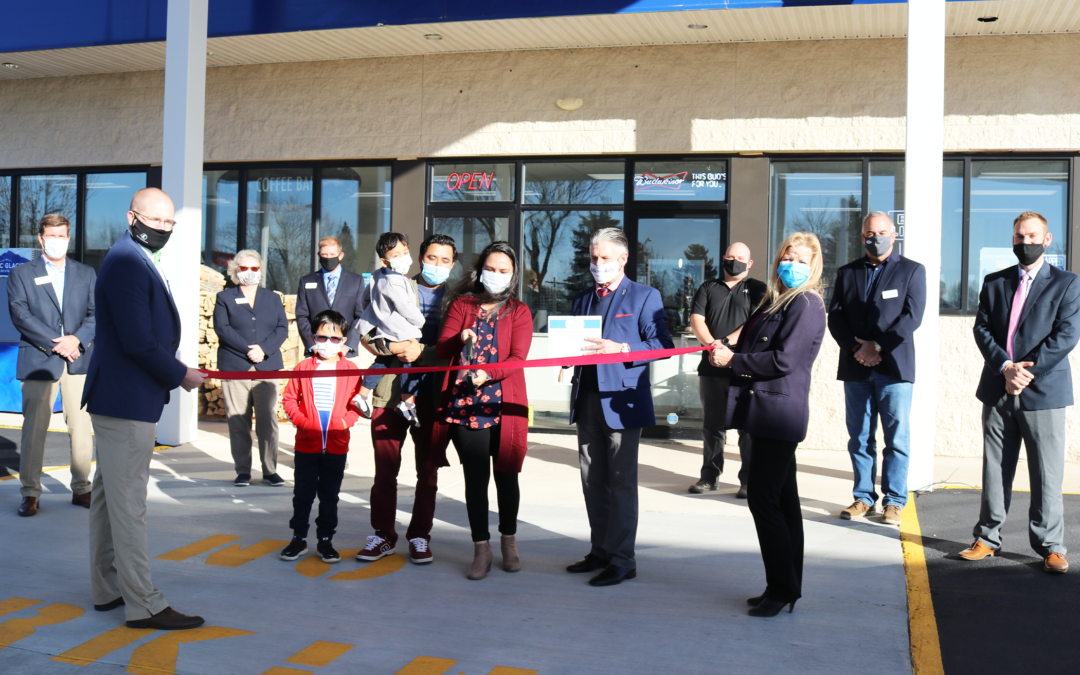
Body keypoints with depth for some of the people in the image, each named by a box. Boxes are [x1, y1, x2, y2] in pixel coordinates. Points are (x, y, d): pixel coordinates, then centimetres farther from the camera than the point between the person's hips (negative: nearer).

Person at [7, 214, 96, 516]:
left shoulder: (86, 274, 15)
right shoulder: (21, 274, 7)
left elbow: (96, 313, 7)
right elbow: (20, 314, -5)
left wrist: (78, 339, -12)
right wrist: (54, 343, -14)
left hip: (79, 360, 2)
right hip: (38, 362, -2)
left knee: (81, 427, 3)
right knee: (34, 428, -2)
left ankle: (81, 488, 13)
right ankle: (30, 493, 8)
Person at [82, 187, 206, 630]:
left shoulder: (139, 261, 15)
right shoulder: (127, 264, -19)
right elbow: (138, 342, -24)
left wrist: (172, 369, 8)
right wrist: (180, 375, -12)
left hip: (120, 398, 11)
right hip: (126, 402, -11)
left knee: (109, 495, 17)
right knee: (128, 502, -5)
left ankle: (108, 589, 29)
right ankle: (143, 605, 1)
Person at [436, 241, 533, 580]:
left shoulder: (519, 312, 8)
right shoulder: (461, 305, 12)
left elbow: (518, 357, -5)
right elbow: (442, 348, 3)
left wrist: (488, 373, -23)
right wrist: (460, 339, -20)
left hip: (505, 405, 0)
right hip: (464, 403, 1)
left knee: (506, 474, 7)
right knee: (475, 476, -1)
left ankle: (509, 542, 25)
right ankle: (481, 549, 8)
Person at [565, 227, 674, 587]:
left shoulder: (645, 297, 0)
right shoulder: (581, 300, 19)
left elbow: (661, 345, -7)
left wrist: (620, 349, -20)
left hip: (622, 399, -6)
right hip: (587, 400, 6)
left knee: (622, 482, -3)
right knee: (593, 481, 10)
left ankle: (622, 559, 4)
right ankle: (601, 551, 21)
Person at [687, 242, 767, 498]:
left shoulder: (757, 289, 6)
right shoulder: (708, 288, 16)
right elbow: (696, 319, 3)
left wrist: (728, 342, -19)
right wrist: (712, 344, -15)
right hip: (712, 367, 3)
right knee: (712, 425, 9)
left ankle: (749, 480, 4)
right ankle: (710, 476, 16)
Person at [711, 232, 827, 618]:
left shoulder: (806, 304, -10)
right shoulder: (775, 301, 19)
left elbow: (783, 360, -18)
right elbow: (755, 349, 22)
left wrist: (733, 360, -11)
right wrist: (727, 355, 2)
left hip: (780, 410, -9)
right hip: (767, 412, 9)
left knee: (763, 497, -9)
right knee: (782, 499, 13)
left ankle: (782, 588, 1)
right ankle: (786, 587, 20)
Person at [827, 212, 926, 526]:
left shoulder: (912, 271, 6)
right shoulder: (847, 273, 14)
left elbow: (912, 316, -5)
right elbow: (835, 317, 6)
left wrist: (877, 346, -12)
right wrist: (855, 348, -9)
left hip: (894, 367, -3)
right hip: (856, 368, 3)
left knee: (897, 438, -1)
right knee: (859, 438, 6)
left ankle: (894, 502, 7)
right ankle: (863, 498, 15)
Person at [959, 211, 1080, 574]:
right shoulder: (994, 283, 12)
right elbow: (982, 329, 4)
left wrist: (1027, 370, -15)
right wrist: (1005, 367, -12)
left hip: (1043, 392, -3)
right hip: (998, 392, 3)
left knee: (1046, 474, 0)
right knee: (994, 468, 8)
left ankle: (1050, 546, 10)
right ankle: (987, 537, 17)